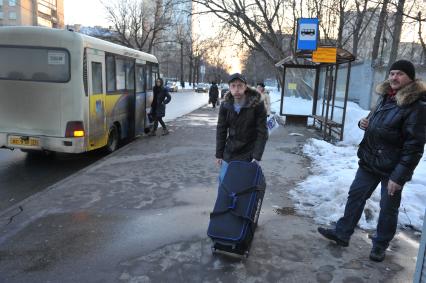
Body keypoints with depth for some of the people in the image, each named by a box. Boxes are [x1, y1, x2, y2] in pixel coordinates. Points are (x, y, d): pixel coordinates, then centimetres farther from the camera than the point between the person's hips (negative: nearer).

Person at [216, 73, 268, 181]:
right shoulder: (225, 105, -4)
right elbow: (221, 131, 3)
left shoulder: (257, 105, -14)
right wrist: (219, 154, 3)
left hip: (248, 155, -3)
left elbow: (262, 133, -12)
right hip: (229, 154, 4)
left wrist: (257, 157, -17)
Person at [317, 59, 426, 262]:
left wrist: (399, 176, -21)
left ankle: (380, 245, 29)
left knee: (388, 208, 9)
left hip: (392, 167, -7)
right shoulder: (386, 96, 6)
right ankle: (342, 233, 26)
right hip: (370, 160, 7)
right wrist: (365, 123, 0)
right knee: (356, 195, 12)